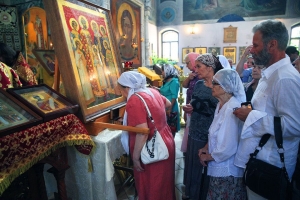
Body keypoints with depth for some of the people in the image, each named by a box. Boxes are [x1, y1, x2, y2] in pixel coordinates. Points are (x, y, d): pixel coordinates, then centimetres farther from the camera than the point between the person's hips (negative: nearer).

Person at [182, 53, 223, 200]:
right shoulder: (198, 84, 3)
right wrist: (188, 108, -6)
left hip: (211, 137, -5)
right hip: (195, 133, 6)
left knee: (208, 169, 13)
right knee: (193, 166, 20)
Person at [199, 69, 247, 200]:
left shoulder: (232, 109, -24)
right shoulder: (221, 105, 5)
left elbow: (228, 148, -26)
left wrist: (208, 157, -10)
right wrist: (207, 147, 1)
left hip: (227, 172, -8)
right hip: (220, 169, 8)